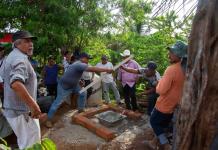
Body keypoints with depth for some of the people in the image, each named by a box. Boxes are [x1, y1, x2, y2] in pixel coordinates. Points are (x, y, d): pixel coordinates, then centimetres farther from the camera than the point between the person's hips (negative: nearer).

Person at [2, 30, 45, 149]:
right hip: (22, 111, -10)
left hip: (13, 109, 10)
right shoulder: (20, 58, -21)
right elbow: (16, 84, -38)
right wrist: (34, 105, -33)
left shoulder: (12, 56, 13)